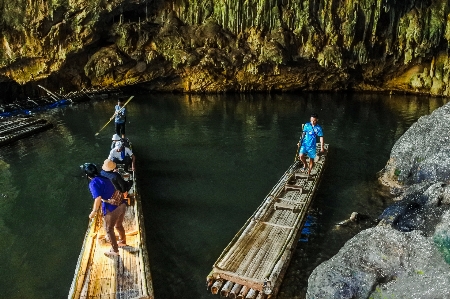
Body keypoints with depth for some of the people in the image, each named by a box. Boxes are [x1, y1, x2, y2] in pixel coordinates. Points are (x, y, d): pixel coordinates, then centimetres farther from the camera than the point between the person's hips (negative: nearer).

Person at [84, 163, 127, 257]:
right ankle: (123, 241, 51)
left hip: (112, 209, -7)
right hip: (122, 205, 8)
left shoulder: (93, 183, -9)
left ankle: (114, 251, 28)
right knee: (119, 225, 31)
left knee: (109, 229, 16)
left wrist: (94, 211, -10)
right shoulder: (105, 177, 14)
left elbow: (98, 198, -21)